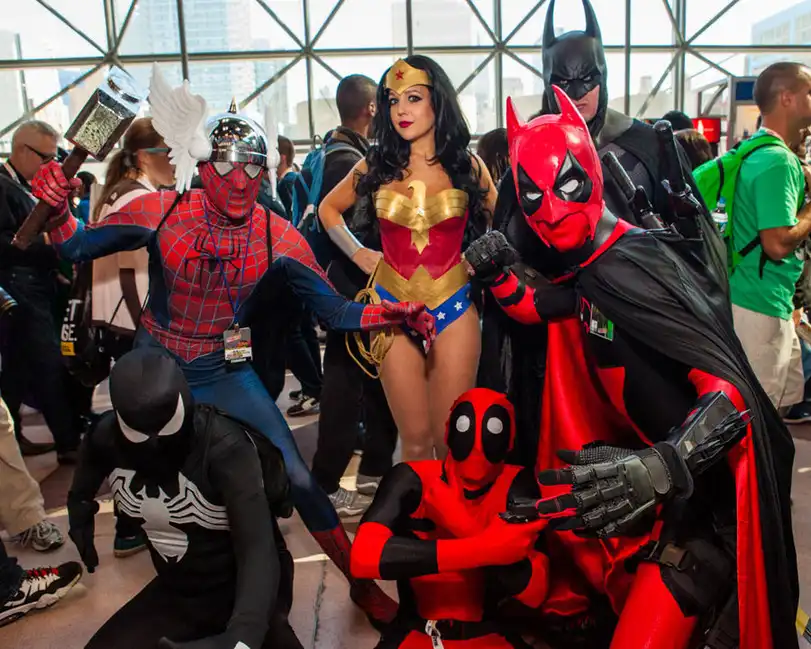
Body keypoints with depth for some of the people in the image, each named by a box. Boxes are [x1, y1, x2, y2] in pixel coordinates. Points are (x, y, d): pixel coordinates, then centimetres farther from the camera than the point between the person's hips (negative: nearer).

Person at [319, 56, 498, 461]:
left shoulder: (467, 166, 2)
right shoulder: (376, 166, 4)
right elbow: (329, 209, 21)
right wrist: (357, 253, 10)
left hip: (453, 309, 0)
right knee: (416, 439, 4)